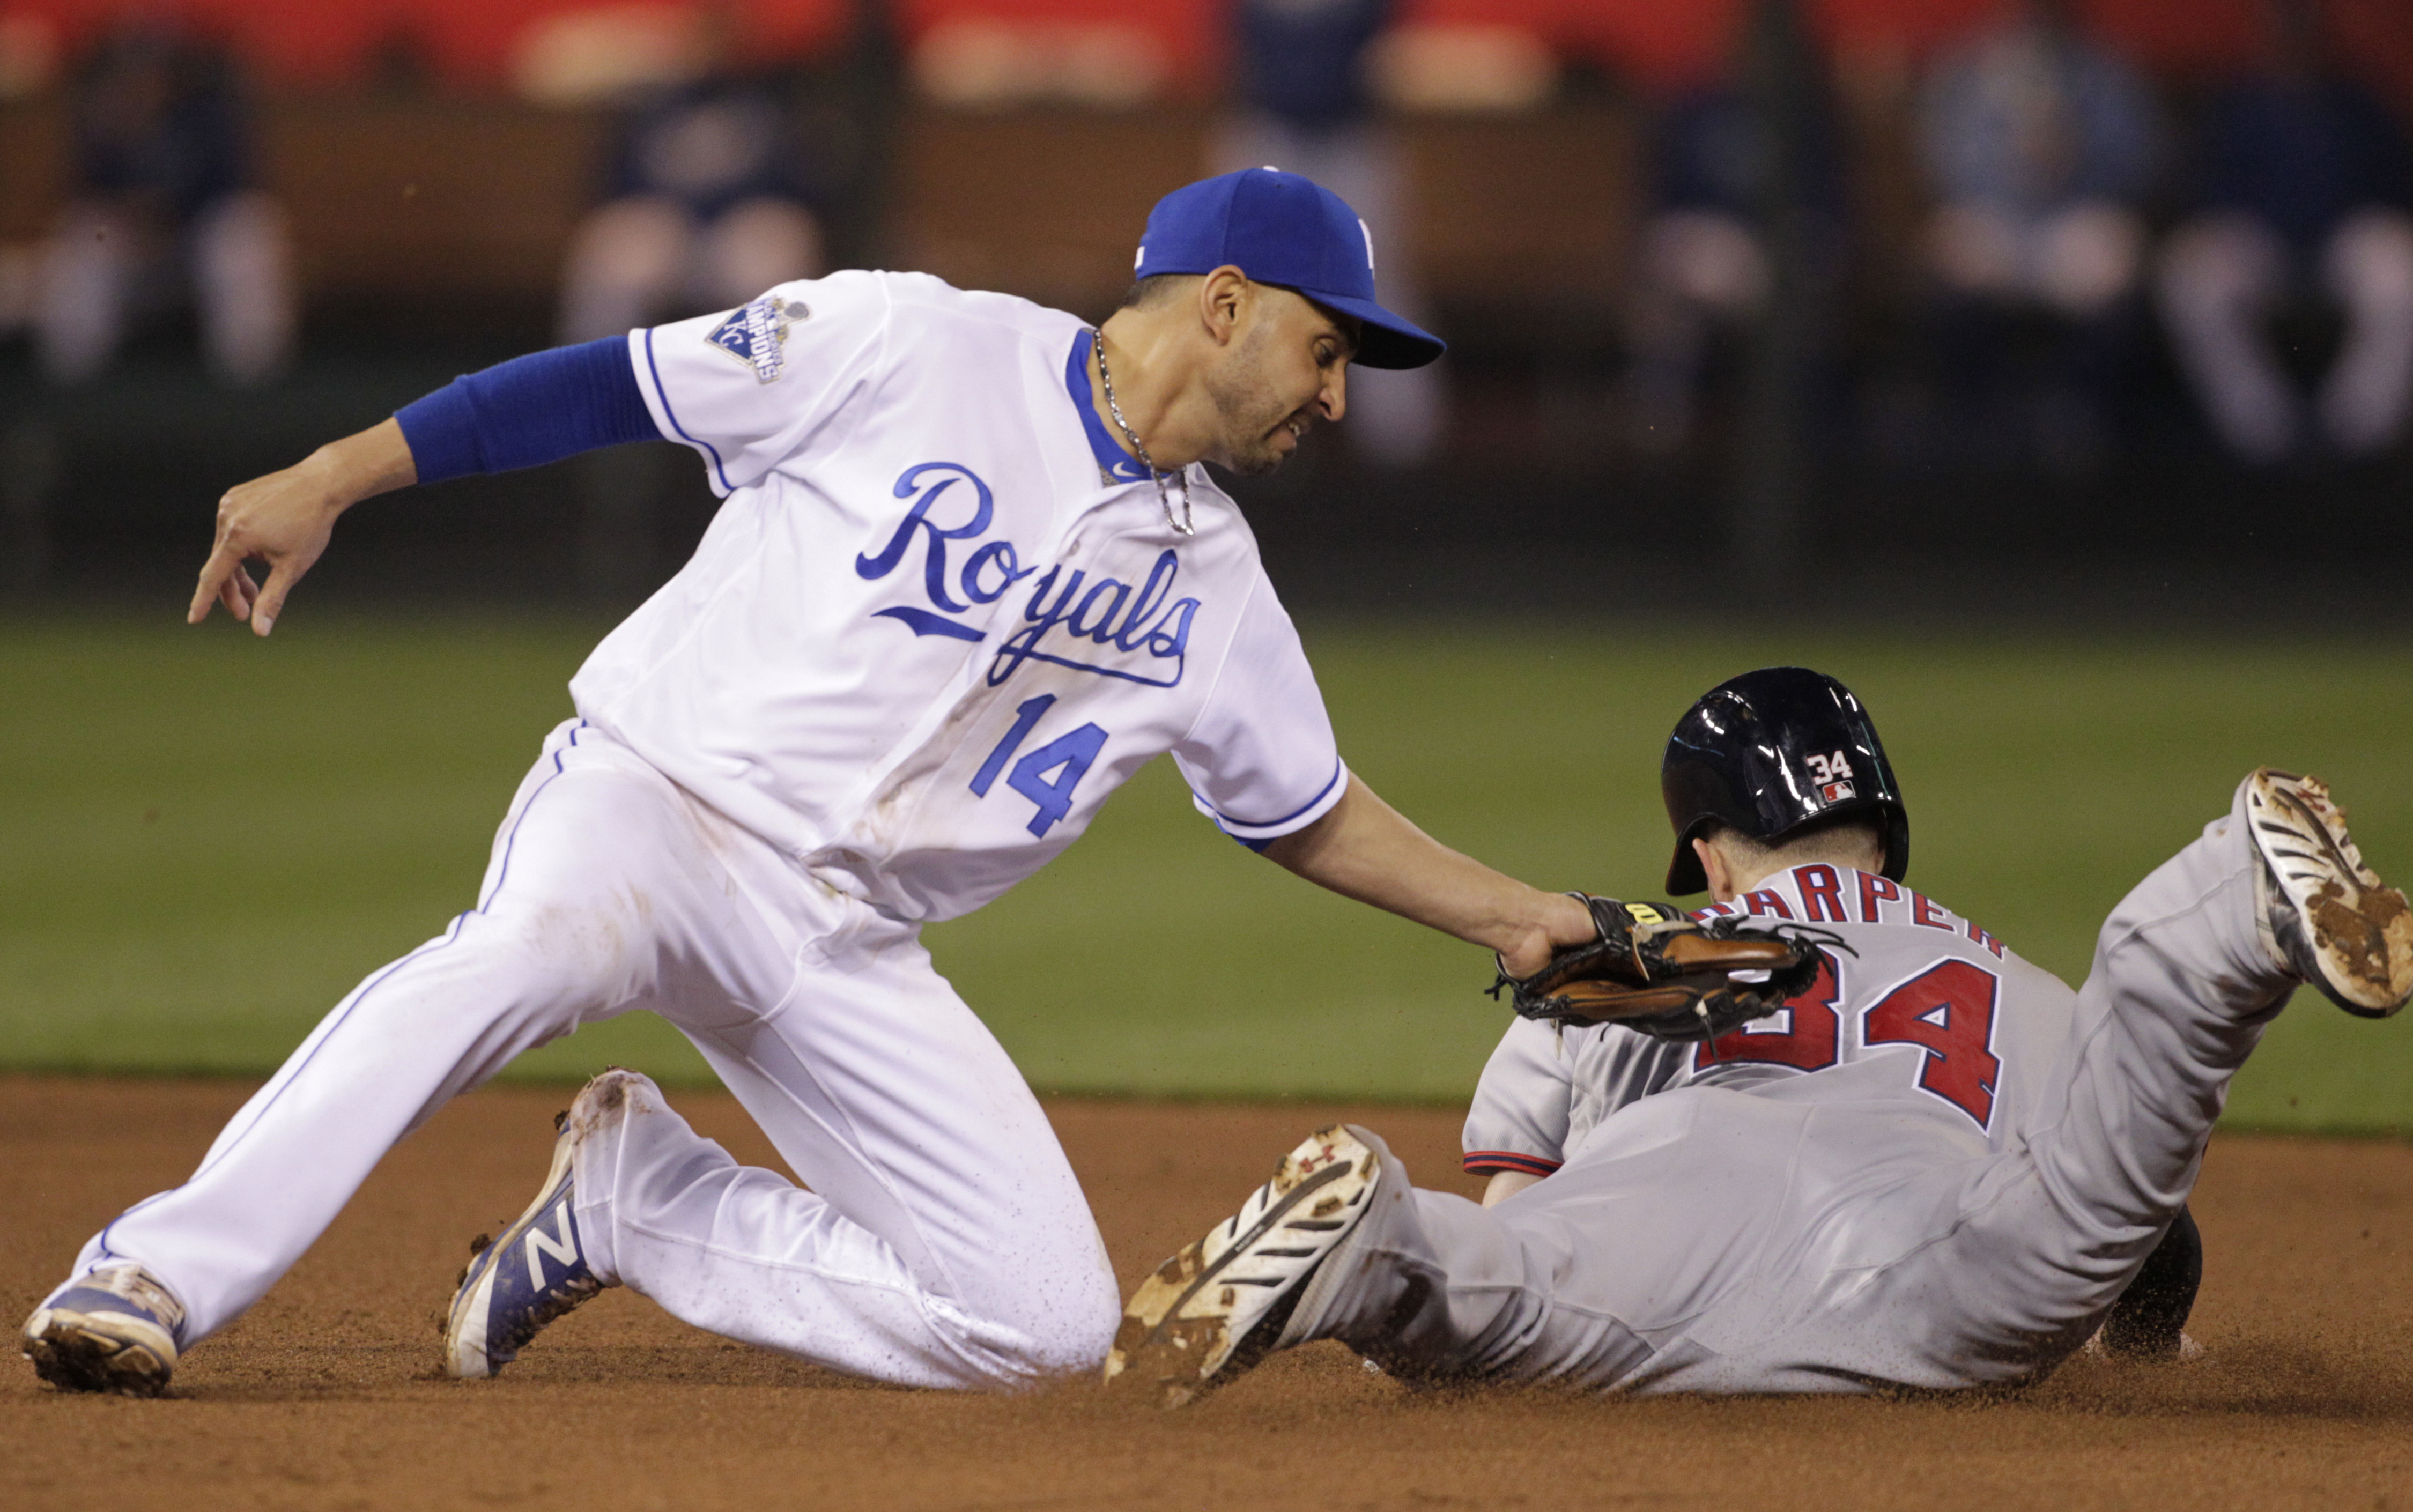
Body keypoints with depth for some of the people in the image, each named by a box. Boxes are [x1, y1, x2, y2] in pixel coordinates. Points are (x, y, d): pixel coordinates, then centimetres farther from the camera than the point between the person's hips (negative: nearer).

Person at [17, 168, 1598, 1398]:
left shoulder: (1212, 586, 11)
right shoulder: (908, 349, -6)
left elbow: (1306, 813, 23)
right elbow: (614, 381, -4)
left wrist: (1517, 916, 14)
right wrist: (328, 480, -9)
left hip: (845, 950, 6)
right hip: (656, 793, -6)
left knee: (1047, 1320, -7)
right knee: (532, 949, -41)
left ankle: (635, 1200, 7)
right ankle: (155, 1279, -40)